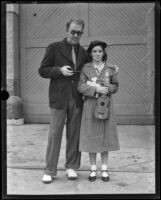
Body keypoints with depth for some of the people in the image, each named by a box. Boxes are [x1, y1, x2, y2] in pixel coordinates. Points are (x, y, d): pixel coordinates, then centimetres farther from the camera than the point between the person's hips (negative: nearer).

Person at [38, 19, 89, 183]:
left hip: (77, 99, 3)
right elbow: (42, 70, 1)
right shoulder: (54, 48, 3)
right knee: (55, 134, -1)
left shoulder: (83, 53, 14)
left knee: (74, 134, 7)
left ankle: (71, 167, 20)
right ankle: (49, 170, 10)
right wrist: (59, 70, -14)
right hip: (59, 97, -3)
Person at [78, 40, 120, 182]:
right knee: (91, 136, 2)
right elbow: (81, 87, -5)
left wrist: (108, 88, -14)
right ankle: (93, 169, 16)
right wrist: (96, 88, -18)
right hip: (90, 105, -1)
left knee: (105, 136, 5)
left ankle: (104, 169, 18)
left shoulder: (111, 68, 4)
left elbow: (115, 86, 7)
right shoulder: (86, 68, 2)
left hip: (106, 104, 1)